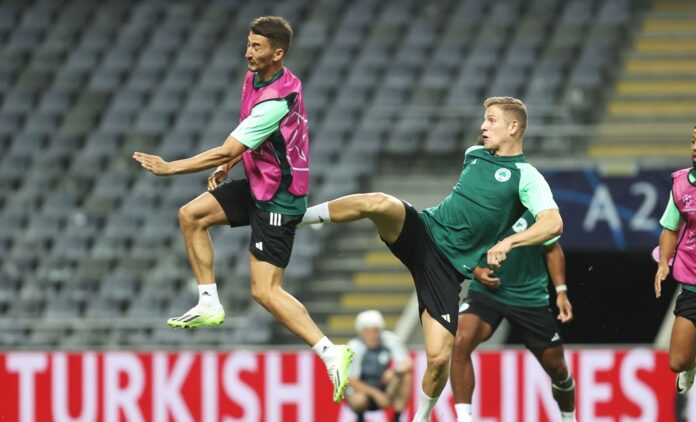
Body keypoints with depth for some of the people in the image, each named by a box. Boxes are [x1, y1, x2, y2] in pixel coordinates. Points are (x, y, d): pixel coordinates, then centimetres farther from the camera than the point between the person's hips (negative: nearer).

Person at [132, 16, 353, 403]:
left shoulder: (277, 100, -29)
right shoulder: (255, 79, 2)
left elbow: (226, 152, -27)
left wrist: (169, 168, -21)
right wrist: (227, 165, 9)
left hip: (279, 198, -10)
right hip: (258, 185, 10)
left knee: (265, 291, -12)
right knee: (192, 215, 10)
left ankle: (331, 353, -13)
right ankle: (210, 305, 15)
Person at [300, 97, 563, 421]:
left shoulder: (526, 177, -7)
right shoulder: (474, 154, 13)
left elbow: (553, 224, -21)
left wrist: (508, 242, -31)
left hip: (447, 267, -3)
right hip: (421, 232, 3)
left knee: (439, 357, -12)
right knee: (379, 203, -31)